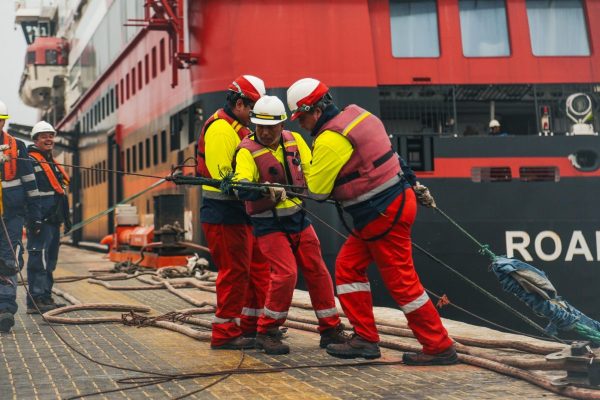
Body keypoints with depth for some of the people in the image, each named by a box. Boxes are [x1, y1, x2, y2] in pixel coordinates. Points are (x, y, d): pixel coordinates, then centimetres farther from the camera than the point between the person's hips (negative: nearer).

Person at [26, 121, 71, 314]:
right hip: (40, 220, -10)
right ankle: (35, 300, -13)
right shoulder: (29, 161, -8)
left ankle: (46, 298, 19)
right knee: (38, 260, -12)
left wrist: (66, 218, 25)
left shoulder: (52, 163, 23)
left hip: (53, 220, 10)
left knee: (49, 261, 13)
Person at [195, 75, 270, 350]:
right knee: (235, 271, -6)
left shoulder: (238, 128, 18)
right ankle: (225, 334, 2)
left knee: (257, 267, 15)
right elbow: (223, 178, -23)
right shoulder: (220, 129, -15)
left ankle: (252, 325, 24)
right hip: (224, 216, -10)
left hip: (240, 214, 10)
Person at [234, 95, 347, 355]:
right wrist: (267, 191, -48)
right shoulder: (247, 151, -15)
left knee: (317, 271, 7)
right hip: (269, 224, -5)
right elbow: (242, 189, -30)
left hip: (297, 219, 6)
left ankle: (331, 330, 19)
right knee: (286, 273, -17)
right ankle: (266, 332, -1)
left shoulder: (294, 141, 0)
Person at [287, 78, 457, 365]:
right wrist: (416, 186, 26)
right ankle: (365, 339, 15)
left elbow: (317, 190, -12)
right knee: (348, 266, 13)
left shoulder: (330, 140, -19)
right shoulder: (357, 114, 9)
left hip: (383, 215, -10)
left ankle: (439, 348, 7)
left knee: (401, 282, -2)